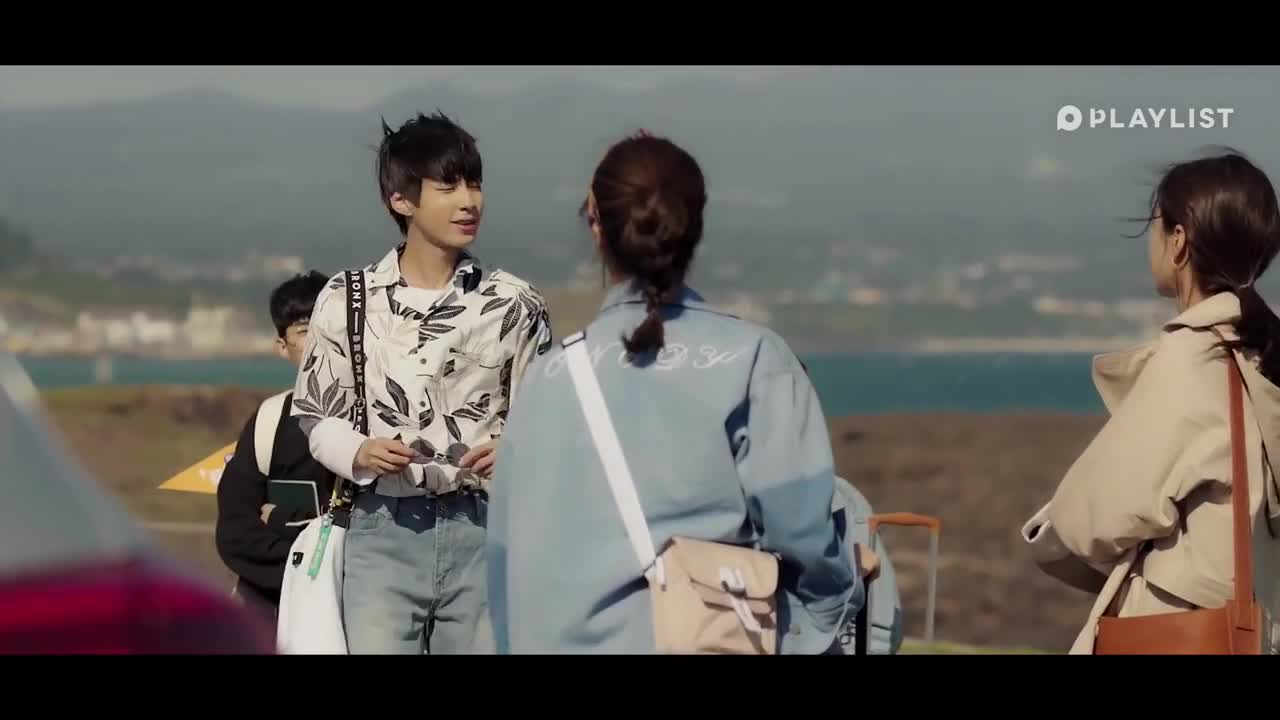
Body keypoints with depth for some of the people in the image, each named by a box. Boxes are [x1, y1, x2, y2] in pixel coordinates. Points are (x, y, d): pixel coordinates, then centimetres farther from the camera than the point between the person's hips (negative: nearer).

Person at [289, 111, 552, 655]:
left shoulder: (514, 304, 3)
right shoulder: (345, 300, 3)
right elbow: (316, 413, 11)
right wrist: (358, 453, -10)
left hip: (483, 532, 0)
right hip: (383, 532, 0)